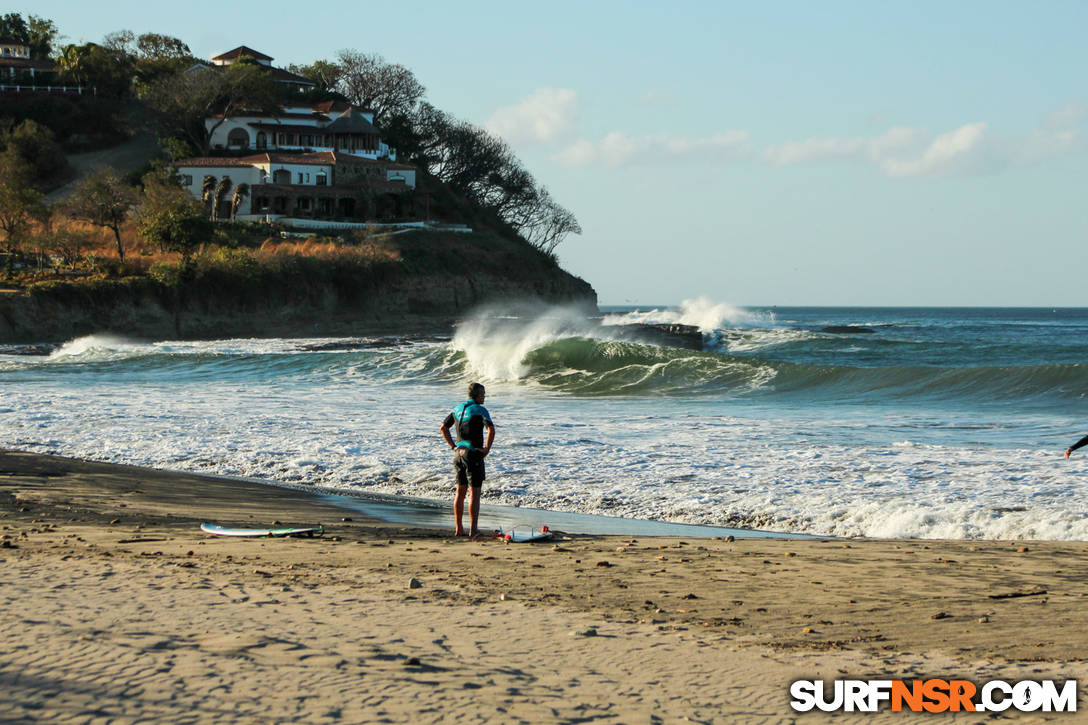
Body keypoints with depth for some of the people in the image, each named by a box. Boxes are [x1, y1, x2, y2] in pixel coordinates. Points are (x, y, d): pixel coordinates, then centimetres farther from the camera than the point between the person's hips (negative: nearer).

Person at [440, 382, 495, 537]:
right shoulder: (480, 410, -10)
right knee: (475, 493, -2)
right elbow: (491, 429, -24)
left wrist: (453, 447, 15)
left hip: (459, 453, 6)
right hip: (474, 454, -6)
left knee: (460, 492, 12)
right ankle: (473, 530, -3)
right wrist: (487, 449, -12)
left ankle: (459, 529, 14)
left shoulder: (458, 409, 11)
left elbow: (443, 428, 18)